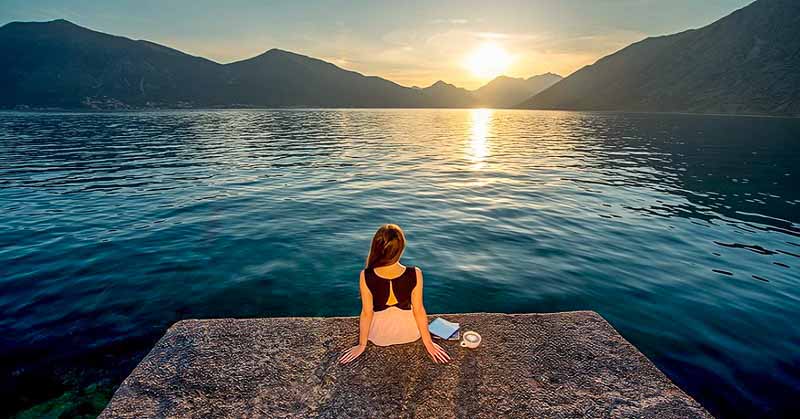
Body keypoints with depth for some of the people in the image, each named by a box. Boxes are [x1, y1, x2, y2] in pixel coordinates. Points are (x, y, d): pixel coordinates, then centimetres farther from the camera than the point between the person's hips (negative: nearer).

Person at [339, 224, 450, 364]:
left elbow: (367, 313, -16)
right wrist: (428, 343, -1)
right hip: (410, 333, 0)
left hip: (378, 336, 0)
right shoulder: (415, 274, -26)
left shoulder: (366, 276, -26)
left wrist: (362, 345, 0)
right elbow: (418, 310, -16)